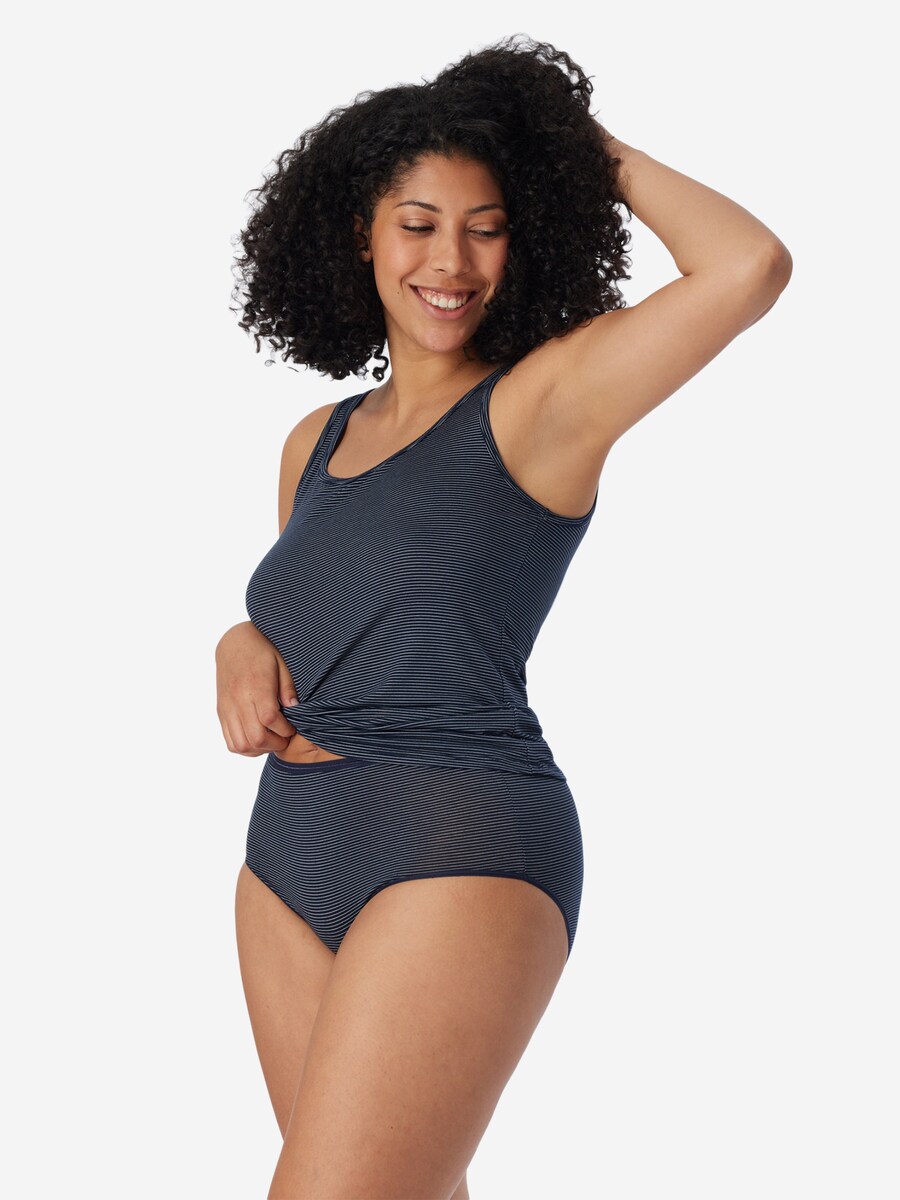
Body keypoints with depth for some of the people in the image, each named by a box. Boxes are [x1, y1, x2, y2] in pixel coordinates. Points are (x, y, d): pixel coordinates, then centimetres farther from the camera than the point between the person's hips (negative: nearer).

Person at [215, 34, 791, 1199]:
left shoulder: (540, 404, -6)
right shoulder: (316, 444, 14)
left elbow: (749, 267, -18)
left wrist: (601, 155, -3)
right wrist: (244, 645, 4)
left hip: (462, 852, -7)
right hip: (289, 850, 7)